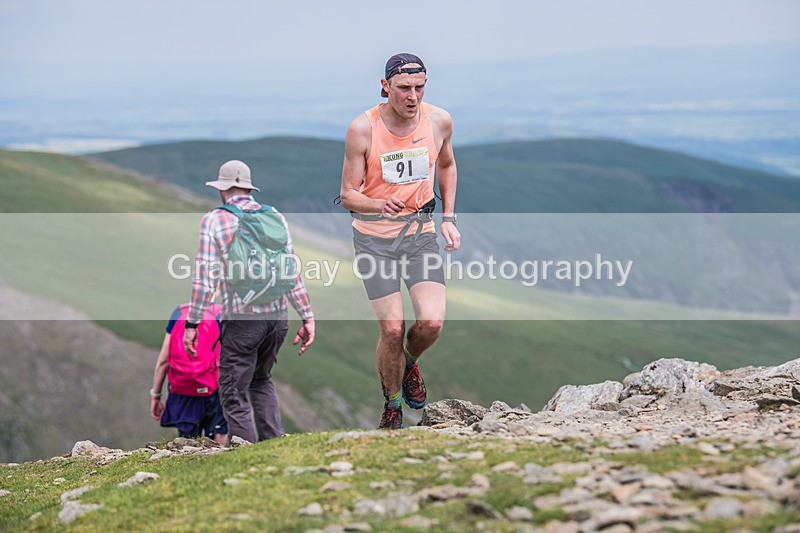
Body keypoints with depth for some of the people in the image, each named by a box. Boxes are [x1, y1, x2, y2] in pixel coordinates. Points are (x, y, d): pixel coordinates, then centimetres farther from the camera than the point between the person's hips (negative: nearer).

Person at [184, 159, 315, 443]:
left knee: (234, 394, 3)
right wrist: (307, 317, 6)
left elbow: (205, 277, -8)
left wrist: (192, 324, -5)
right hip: (278, 315, 5)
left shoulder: (213, 220, -3)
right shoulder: (275, 216, 8)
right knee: (261, 380, 25)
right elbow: (292, 271, 4)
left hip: (242, 320, -5)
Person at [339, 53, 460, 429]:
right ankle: (391, 406, 15)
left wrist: (448, 218, 11)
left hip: (420, 231, 3)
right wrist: (379, 205, -30)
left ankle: (410, 364, 21)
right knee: (392, 330, -10)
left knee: (431, 323, -14)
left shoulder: (439, 121, -3)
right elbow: (348, 195, -9)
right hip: (374, 236, -2)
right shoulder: (362, 129, -14)